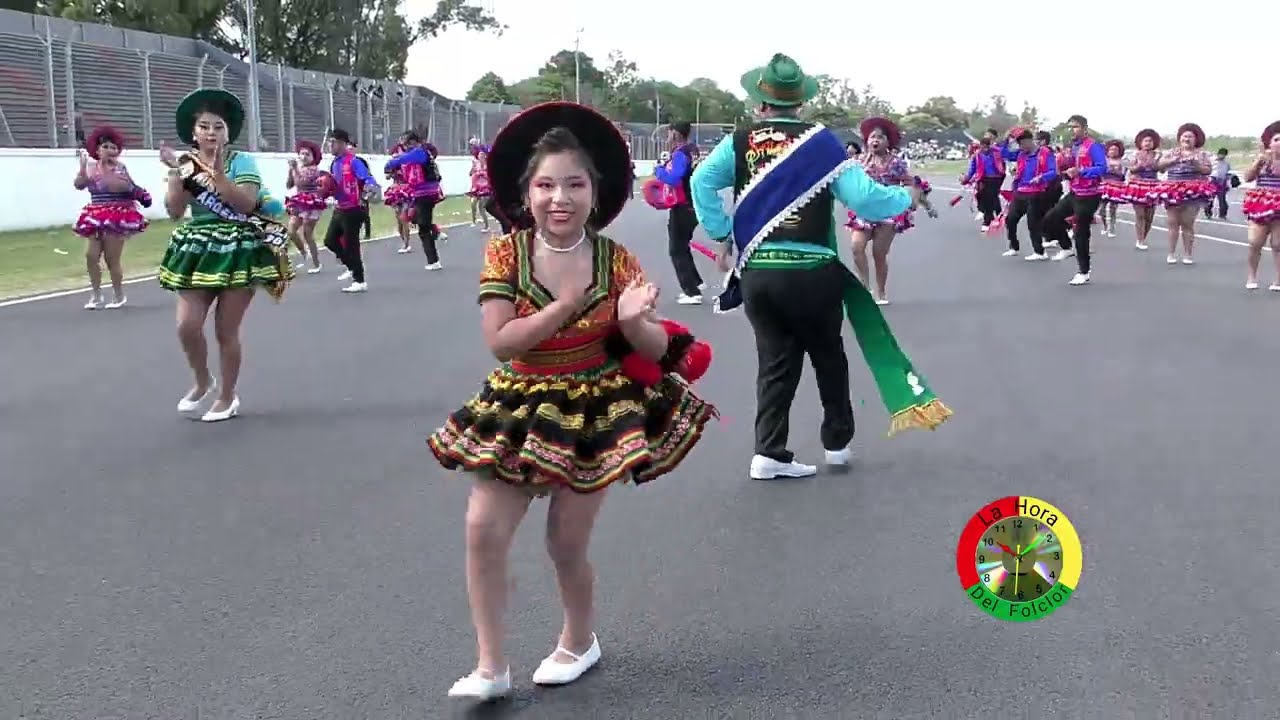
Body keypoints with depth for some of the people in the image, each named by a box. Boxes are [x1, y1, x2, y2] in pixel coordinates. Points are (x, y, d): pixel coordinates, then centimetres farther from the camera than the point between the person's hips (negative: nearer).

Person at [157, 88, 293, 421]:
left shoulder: (241, 161, -4)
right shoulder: (186, 164, 7)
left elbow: (246, 204, -17)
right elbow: (174, 212, -2)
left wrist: (218, 173, -24)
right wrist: (176, 174, -13)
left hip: (237, 251, -4)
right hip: (196, 251, 4)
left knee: (226, 331, 0)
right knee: (187, 326, -6)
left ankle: (227, 396, 18)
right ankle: (203, 382, 22)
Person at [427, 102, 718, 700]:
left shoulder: (617, 261, -9)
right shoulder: (504, 254, -11)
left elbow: (658, 349, -7)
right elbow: (499, 341, -19)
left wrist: (632, 320, -29)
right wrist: (567, 305, -25)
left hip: (598, 411, -1)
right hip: (521, 408, 1)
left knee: (567, 543, 4)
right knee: (483, 529, -7)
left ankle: (580, 641, 32)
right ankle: (491, 666, 5)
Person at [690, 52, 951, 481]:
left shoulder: (740, 143, 1)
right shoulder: (820, 141, -5)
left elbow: (701, 182, -7)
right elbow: (864, 199, -10)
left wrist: (721, 234, 2)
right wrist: (907, 197, 8)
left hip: (756, 273, 2)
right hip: (810, 272, -2)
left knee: (775, 361, 13)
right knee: (828, 358, 18)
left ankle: (770, 453, 6)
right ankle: (837, 442, 30)